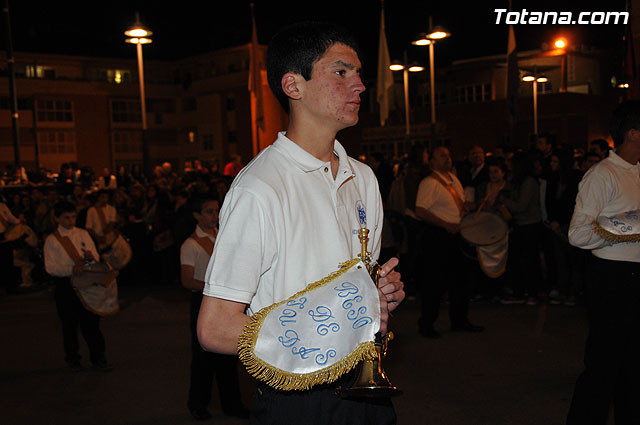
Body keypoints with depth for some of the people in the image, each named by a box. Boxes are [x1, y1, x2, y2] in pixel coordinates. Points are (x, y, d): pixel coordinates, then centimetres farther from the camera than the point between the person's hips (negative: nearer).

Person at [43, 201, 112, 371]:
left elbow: (96, 257, 6)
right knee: (69, 323, 8)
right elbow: (50, 267, -10)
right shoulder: (52, 240, -1)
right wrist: (70, 269, -28)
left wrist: (90, 257, -19)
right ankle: (72, 358, 26)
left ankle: (98, 358, 12)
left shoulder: (83, 234, 8)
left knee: (91, 320, 3)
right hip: (64, 285, -2)